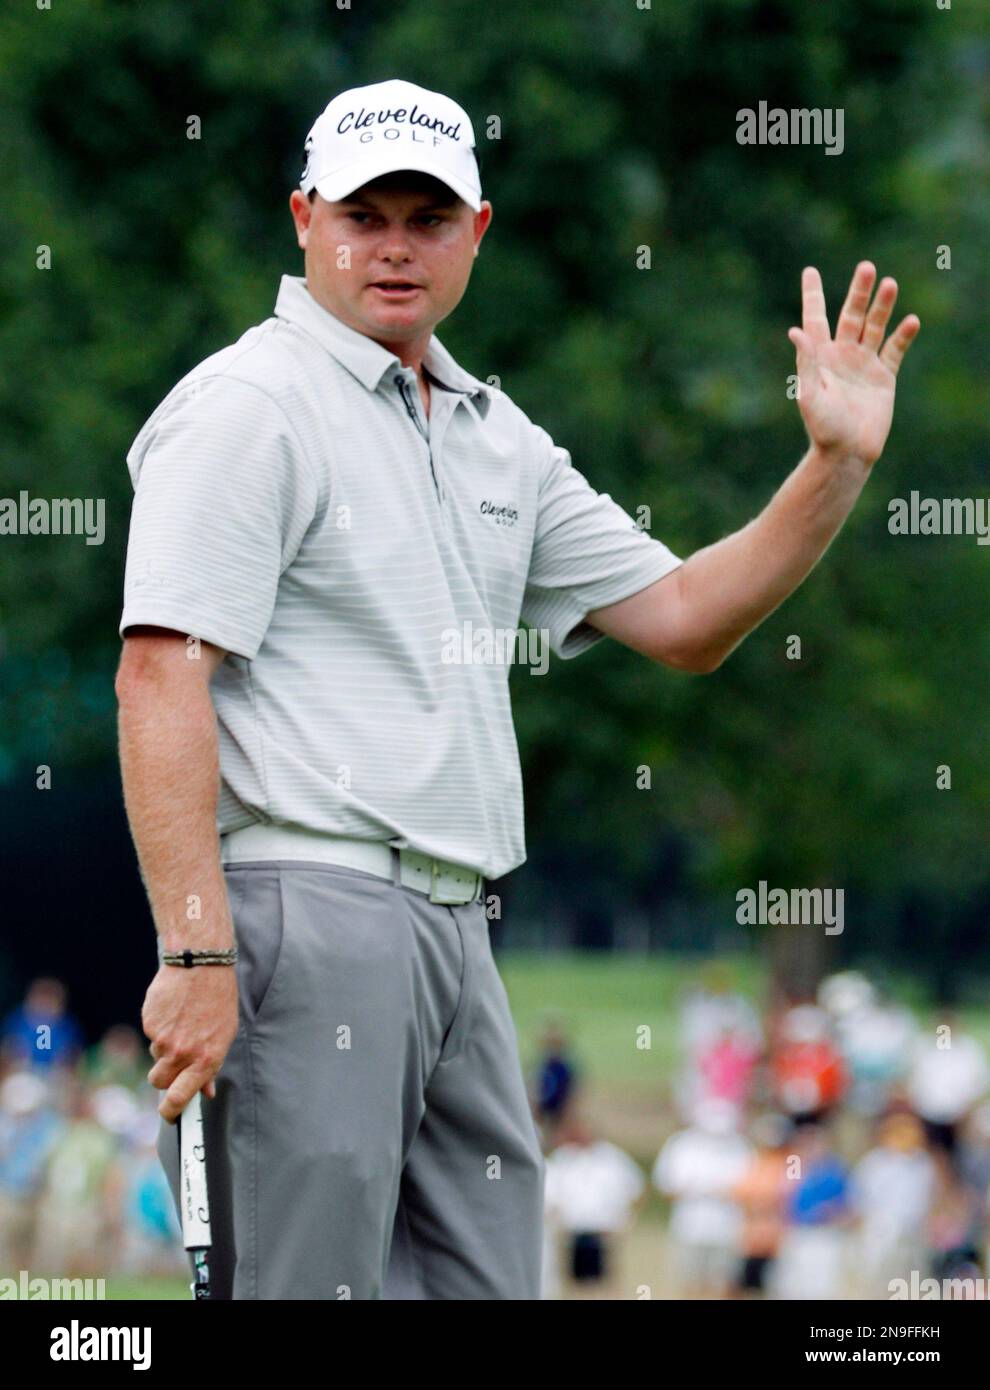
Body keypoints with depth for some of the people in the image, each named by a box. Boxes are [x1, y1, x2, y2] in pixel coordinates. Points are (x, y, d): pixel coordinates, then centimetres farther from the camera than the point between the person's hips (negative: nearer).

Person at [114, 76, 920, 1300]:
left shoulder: (497, 436, 19)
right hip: (305, 911, -8)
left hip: (455, 929, 8)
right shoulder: (245, 407, -5)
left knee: (487, 1278, 7)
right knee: (306, 1285, -10)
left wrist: (836, 465, 8)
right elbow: (161, 677, -14)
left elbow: (681, 620, 21)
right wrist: (196, 954, -22)